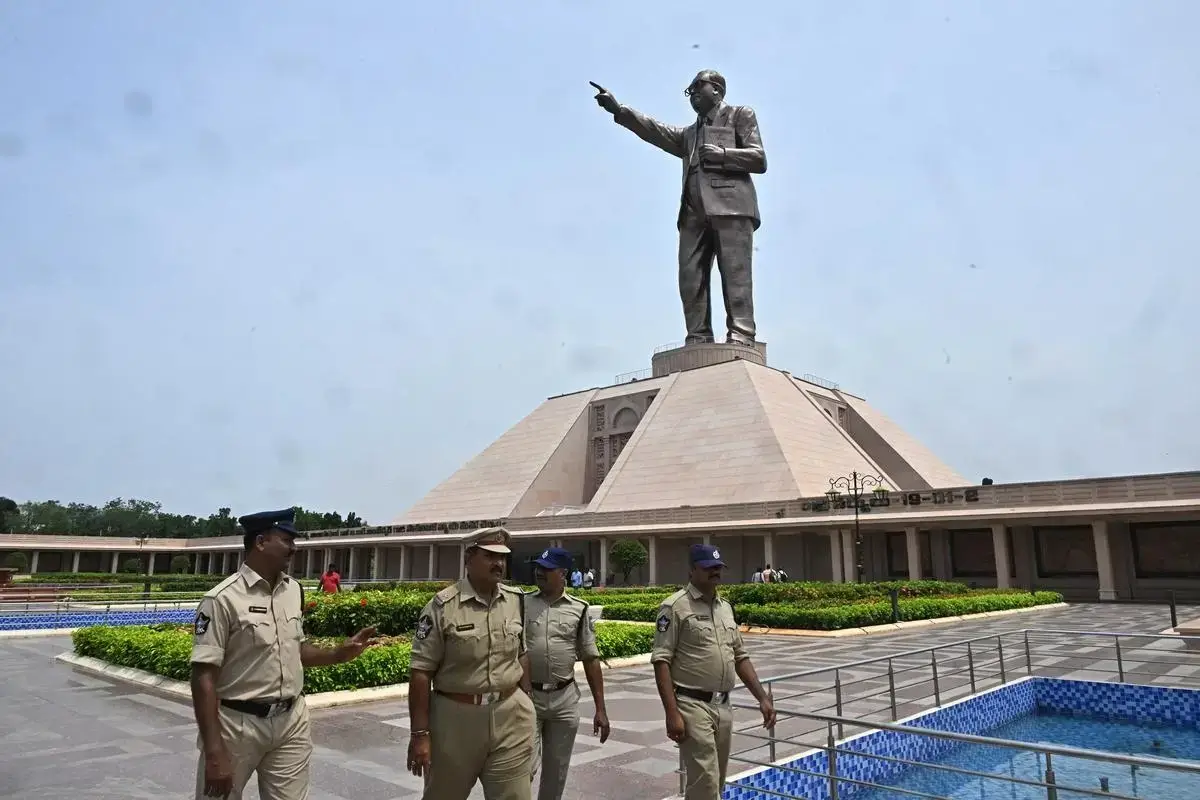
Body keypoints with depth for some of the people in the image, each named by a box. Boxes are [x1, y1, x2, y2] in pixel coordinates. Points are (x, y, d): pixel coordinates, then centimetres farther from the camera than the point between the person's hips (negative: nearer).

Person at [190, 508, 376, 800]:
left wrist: (337, 654, 0)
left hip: (292, 721, 5)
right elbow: (204, 677, -17)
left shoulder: (294, 590, 4)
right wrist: (214, 753, -20)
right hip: (238, 724, -5)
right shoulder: (223, 599, -15)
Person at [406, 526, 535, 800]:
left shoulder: (517, 600, 3)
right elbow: (421, 672, -11)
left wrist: (526, 705, 15)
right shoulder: (442, 606, -12)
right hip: (455, 717, -3)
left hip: (509, 717, 3)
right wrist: (419, 733, -12)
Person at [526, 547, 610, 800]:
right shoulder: (521, 604, -1)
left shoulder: (579, 609, 1)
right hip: (527, 696, -1)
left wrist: (600, 709, 1)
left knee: (557, 772, 13)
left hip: (565, 699, 1)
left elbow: (591, 659, 3)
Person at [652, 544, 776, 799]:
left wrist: (763, 698, 10)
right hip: (693, 706, -7)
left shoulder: (725, 607, 13)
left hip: (724, 707, 7)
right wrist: (672, 712, -19)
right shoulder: (675, 606, -10)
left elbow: (740, 657, 18)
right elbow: (661, 661, -13)